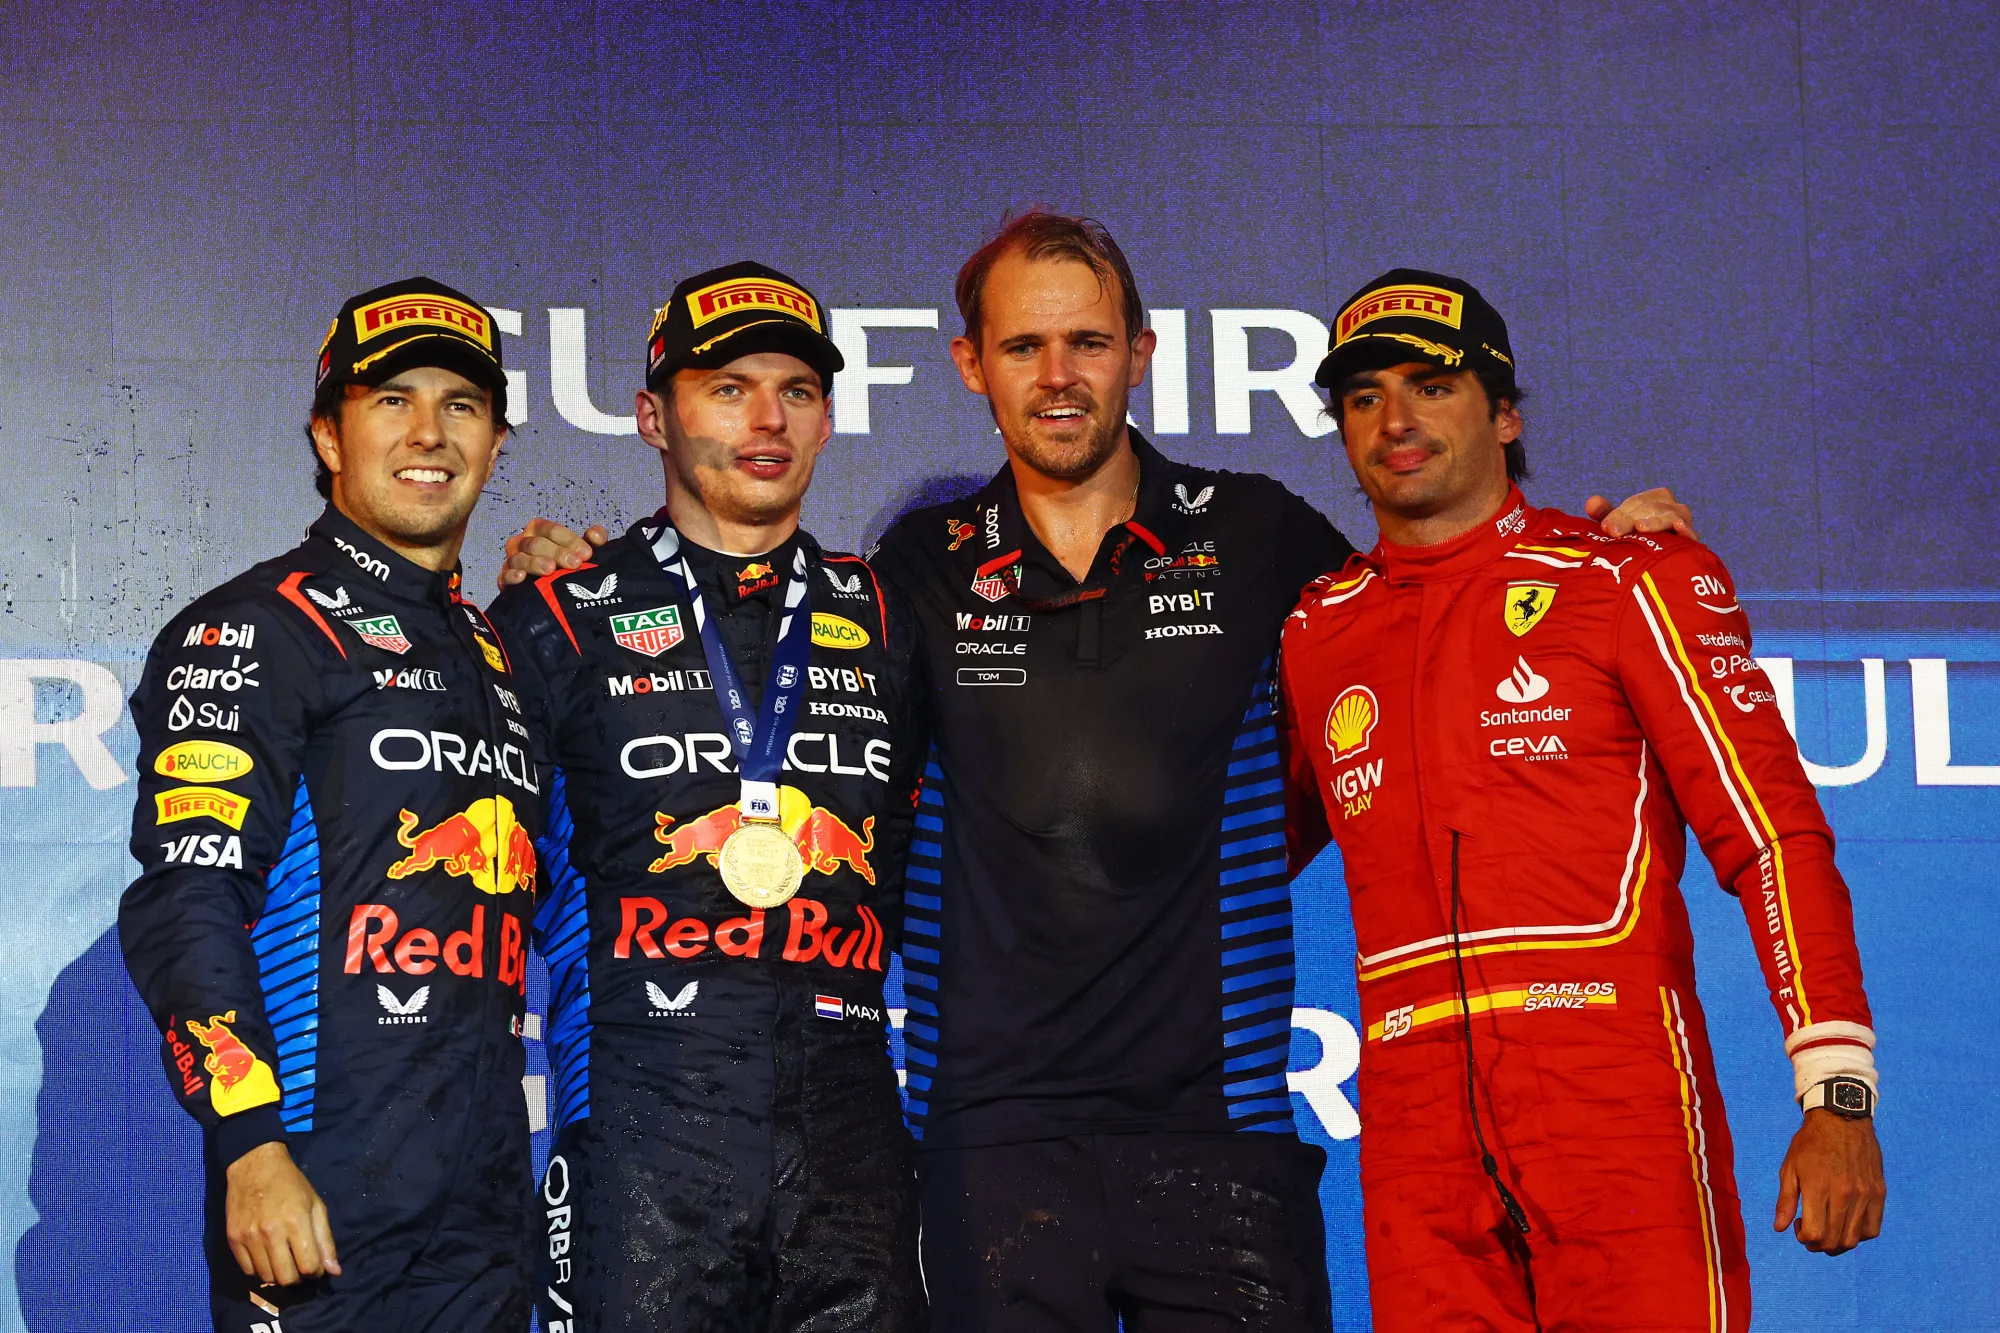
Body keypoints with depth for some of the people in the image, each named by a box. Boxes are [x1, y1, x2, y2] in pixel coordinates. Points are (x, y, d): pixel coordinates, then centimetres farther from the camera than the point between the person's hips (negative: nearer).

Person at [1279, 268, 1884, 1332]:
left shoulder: (1630, 580, 3)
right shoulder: (1311, 632, 14)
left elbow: (1771, 834, -2)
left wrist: (1836, 1094, -10)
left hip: (1620, 1100, -3)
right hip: (1418, 1134, 3)